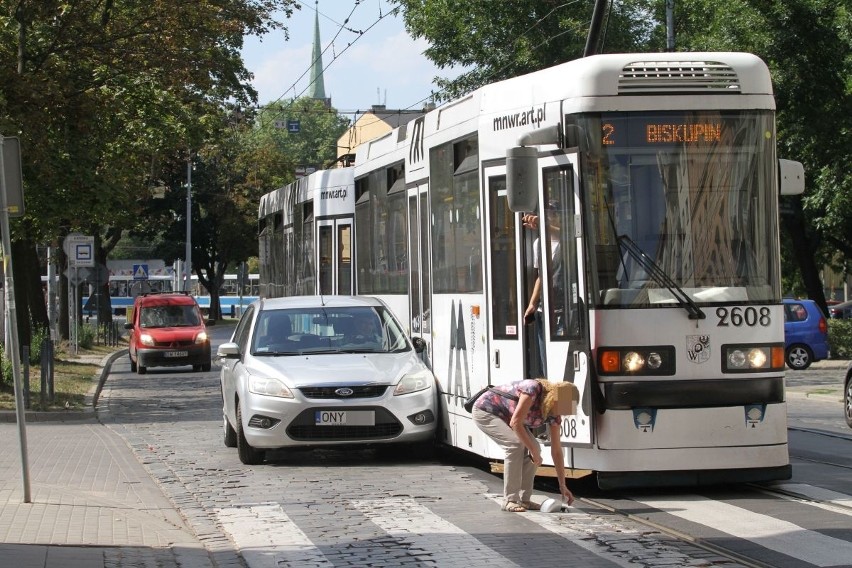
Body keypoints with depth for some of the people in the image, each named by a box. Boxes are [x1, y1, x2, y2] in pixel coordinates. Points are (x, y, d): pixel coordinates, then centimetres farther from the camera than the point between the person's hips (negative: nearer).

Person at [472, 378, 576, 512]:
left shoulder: (554, 415, -11)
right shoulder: (533, 389, -33)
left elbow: (556, 451, -6)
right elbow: (515, 423, -33)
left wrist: (562, 486, -8)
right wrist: (533, 451, -30)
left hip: (504, 417, 8)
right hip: (485, 412, -8)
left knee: (534, 447, -8)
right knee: (515, 444, -26)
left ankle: (524, 499, -1)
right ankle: (510, 501, -22)